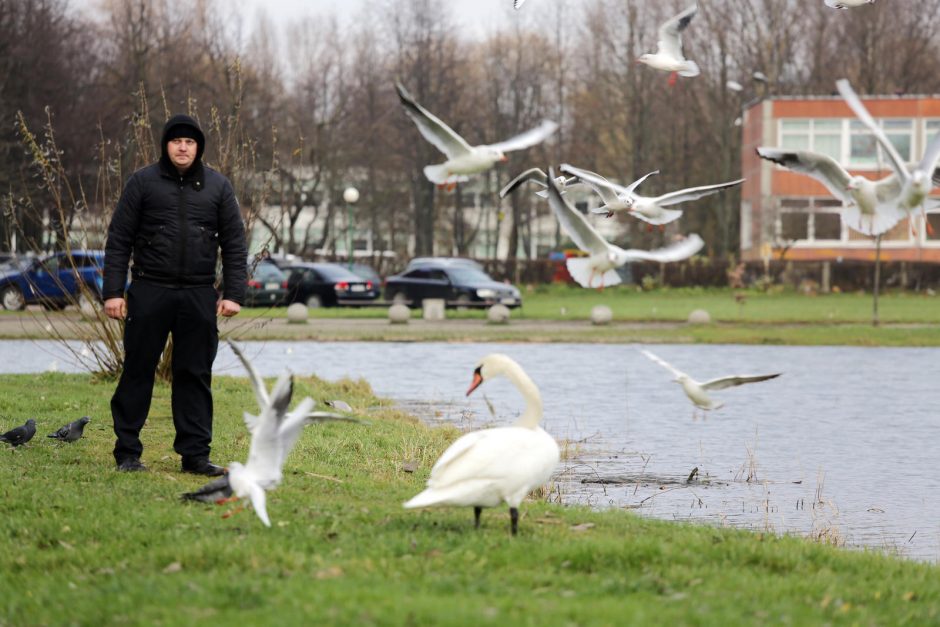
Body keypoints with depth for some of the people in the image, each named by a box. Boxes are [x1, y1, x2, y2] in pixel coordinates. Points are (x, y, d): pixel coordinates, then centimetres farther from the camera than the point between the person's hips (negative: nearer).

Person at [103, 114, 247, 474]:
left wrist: (234, 293, 0)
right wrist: (113, 291, -5)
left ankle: (195, 454, 9)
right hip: (149, 292, -2)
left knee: (195, 374, 4)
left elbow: (234, 243, 9)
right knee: (138, 370, 1)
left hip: (199, 296, 2)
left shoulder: (217, 186, 9)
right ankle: (127, 452, 8)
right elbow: (119, 240, 2)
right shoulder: (143, 183, 2)